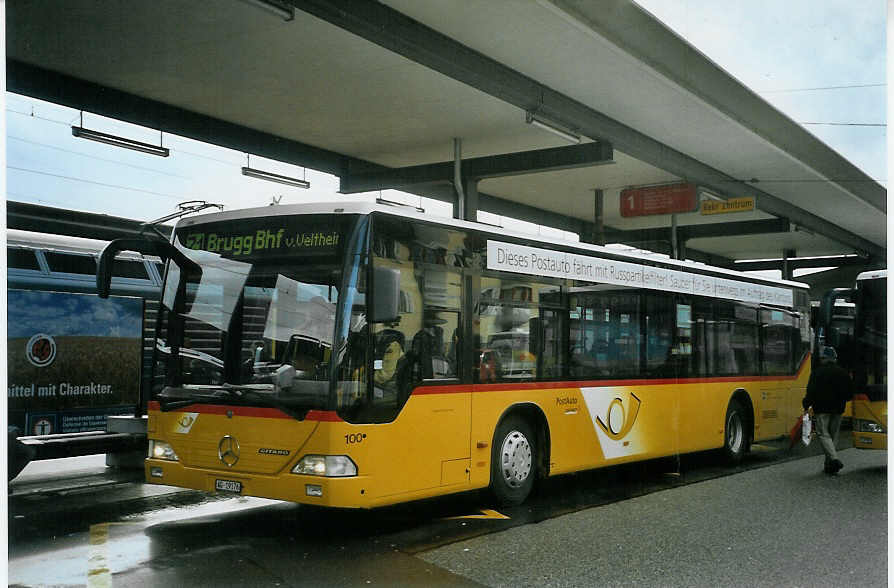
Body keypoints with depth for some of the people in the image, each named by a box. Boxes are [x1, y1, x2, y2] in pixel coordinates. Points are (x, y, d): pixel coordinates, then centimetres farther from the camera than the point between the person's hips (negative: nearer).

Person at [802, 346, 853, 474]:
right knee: (832, 436, 11)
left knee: (823, 434, -3)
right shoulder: (843, 372, 8)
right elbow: (850, 393, 12)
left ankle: (834, 458, -24)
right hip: (838, 410, 5)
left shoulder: (817, 372, -7)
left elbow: (811, 392, -11)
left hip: (822, 409, -5)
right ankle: (829, 466, 13)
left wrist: (806, 406, 0)